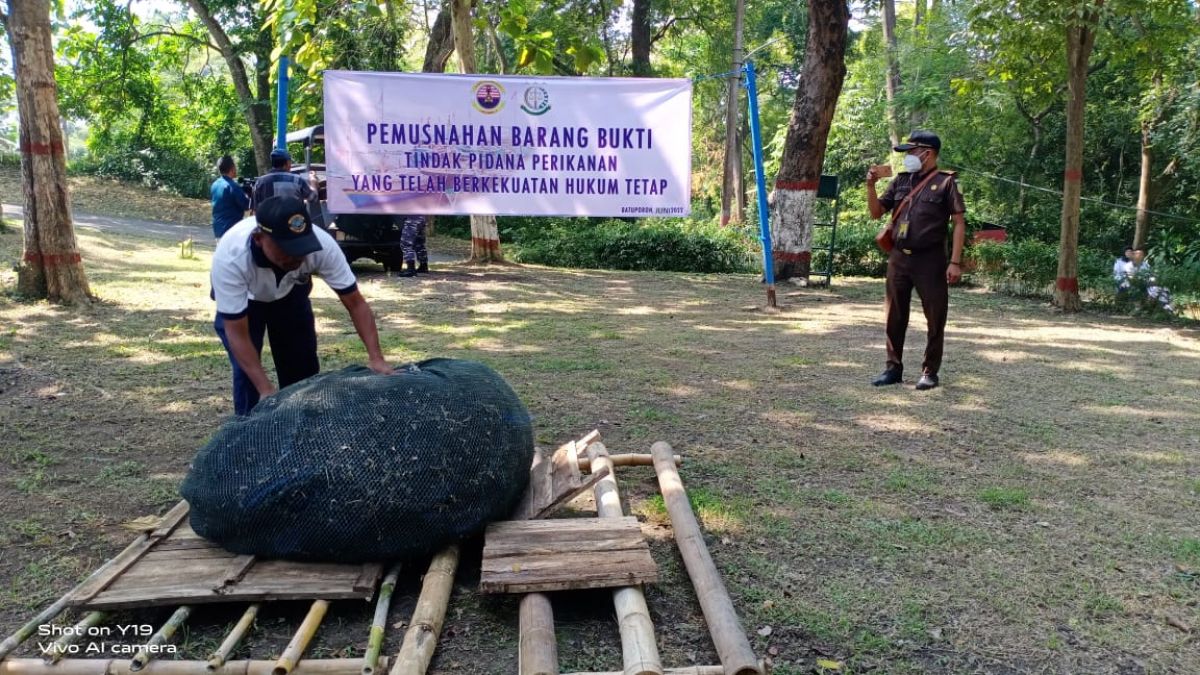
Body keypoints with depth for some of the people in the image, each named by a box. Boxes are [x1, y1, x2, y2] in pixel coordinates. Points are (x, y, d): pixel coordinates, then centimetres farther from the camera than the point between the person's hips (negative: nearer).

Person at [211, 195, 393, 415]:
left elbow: (355, 303, -28)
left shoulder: (322, 244, -37)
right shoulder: (230, 257, -42)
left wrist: (376, 357, -39)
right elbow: (237, 334, -36)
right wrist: (266, 390, -43)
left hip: (290, 292, 2)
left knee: (304, 368, 3)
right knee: (247, 372, -15)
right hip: (241, 299, -2)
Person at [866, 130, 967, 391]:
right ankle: (893, 368, 21)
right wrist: (870, 186, -2)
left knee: (935, 318, 2)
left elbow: (959, 223, -6)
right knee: (895, 317, 10)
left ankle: (930, 372, 13)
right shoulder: (900, 181, 11)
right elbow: (876, 212, 14)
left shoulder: (945, 182, -4)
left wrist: (955, 262, -13)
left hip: (930, 260, -5)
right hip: (899, 258, 5)